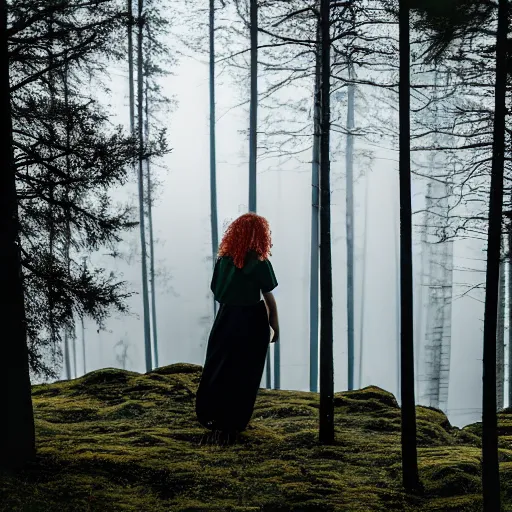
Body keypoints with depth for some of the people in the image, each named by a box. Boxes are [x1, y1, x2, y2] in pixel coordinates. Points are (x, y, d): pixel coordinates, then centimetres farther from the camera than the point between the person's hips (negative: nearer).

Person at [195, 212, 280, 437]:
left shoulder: (223, 259, 0)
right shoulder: (260, 264, -14)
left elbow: (215, 290, 5)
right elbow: (269, 298, -12)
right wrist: (275, 325, -3)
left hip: (226, 319, 4)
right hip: (251, 323, -4)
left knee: (218, 368, 14)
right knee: (245, 373, 7)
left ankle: (210, 416, 17)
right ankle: (234, 422, 13)